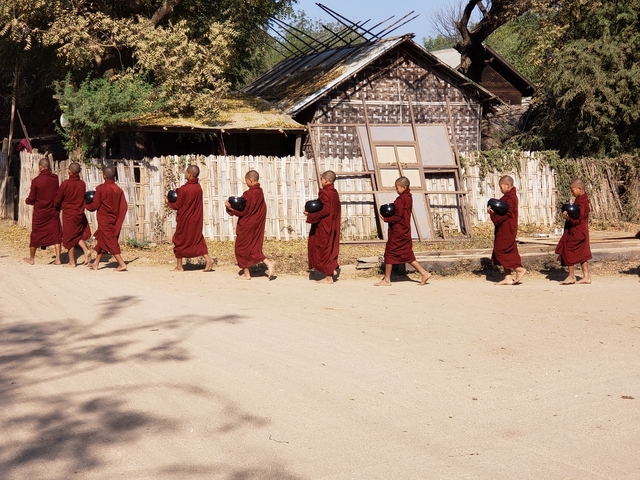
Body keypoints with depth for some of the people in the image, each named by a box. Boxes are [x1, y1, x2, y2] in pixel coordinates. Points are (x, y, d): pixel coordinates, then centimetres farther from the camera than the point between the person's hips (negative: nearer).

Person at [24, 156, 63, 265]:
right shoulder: (55, 178, -6)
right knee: (56, 234, 5)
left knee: (35, 235, 11)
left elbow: (31, 199, -7)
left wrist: (27, 201, 14)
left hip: (40, 212, -2)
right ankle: (57, 258, 0)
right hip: (53, 211, 2)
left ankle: (31, 258, 25)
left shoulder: (36, 181, -15)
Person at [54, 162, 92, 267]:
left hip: (68, 214, -4)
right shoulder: (82, 184, -3)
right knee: (78, 235, 20)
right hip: (80, 214, 4)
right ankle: (86, 250, -2)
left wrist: (58, 207, 14)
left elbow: (57, 200, -6)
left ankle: (72, 262, 12)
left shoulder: (65, 184, -16)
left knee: (70, 238, 6)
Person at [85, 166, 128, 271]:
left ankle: (122, 264, -12)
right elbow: (124, 207, 0)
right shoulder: (119, 190, 0)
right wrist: (118, 221, 15)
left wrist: (86, 205, 10)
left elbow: (95, 205, -11)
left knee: (110, 243, -4)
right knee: (102, 240, 18)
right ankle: (96, 263, 28)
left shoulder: (101, 188, -14)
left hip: (104, 221, -6)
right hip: (114, 221, 6)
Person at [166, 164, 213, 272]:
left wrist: (169, 203, 8)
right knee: (197, 239, 15)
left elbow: (177, 206, -11)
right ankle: (208, 259, -1)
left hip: (185, 220, -6)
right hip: (196, 220, 6)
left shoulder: (184, 189, -19)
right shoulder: (198, 187, 0)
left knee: (179, 241, 8)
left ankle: (179, 266, 13)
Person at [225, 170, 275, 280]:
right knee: (254, 248, 15)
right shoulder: (260, 192, 4)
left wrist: (230, 208, -13)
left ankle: (246, 273, 11)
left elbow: (242, 212, -19)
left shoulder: (248, 194, -21)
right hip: (257, 225, 8)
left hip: (246, 226, -8)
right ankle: (269, 263, -4)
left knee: (241, 249, 7)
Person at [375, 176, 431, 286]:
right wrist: (389, 214, 6)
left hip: (398, 231, -9)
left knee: (389, 253, 0)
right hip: (405, 231, 9)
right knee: (407, 255, 13)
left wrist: (386, 219, -8)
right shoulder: (408, 197, 12)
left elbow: (398, 217, -20)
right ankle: (424, 273, 8)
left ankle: (387, 280, 6)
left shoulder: (401, 200, -18)